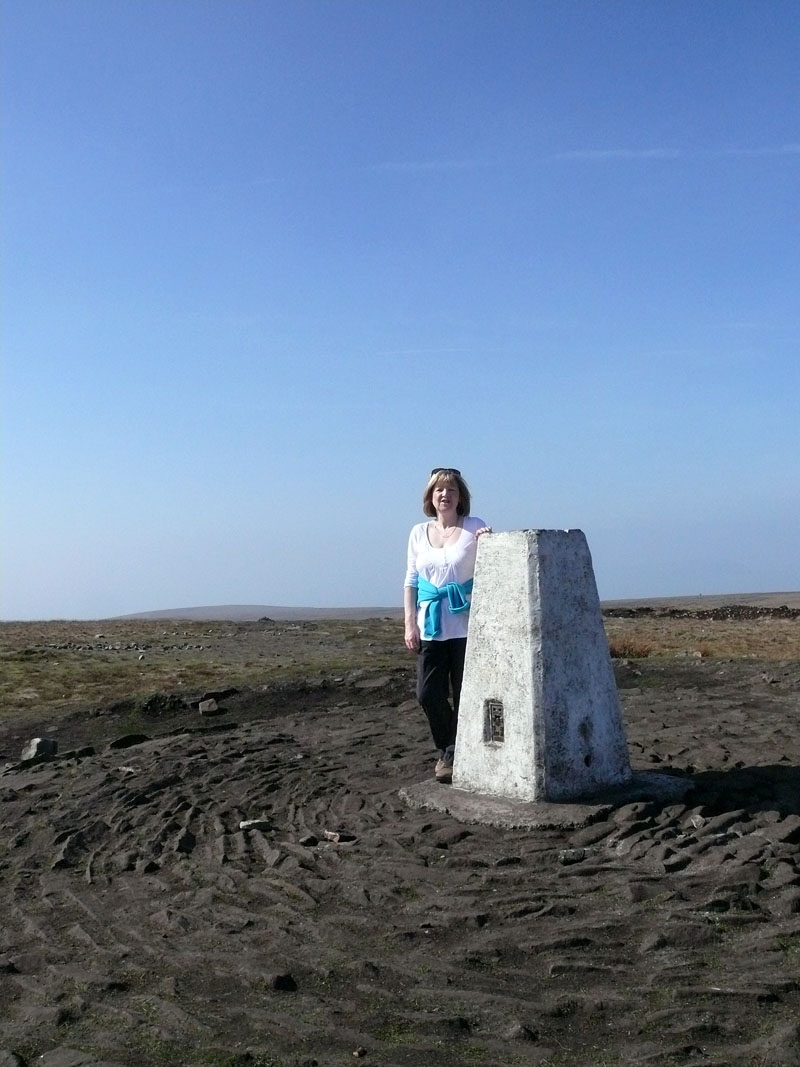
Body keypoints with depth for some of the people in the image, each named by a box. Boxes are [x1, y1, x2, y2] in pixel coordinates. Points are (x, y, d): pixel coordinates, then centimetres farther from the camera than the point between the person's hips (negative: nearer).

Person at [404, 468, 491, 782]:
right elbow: (411, 581, 12)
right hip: (430, 626, 3)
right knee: (428, 693, -1)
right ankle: (447, 750, 22)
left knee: (464, 696, 1)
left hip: (465, 625, -3)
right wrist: (410, 624, 4)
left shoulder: (474, 528, 1)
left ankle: (455, 755, 19)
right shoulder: (419, 533, 10)